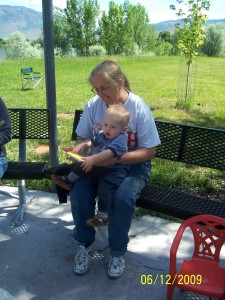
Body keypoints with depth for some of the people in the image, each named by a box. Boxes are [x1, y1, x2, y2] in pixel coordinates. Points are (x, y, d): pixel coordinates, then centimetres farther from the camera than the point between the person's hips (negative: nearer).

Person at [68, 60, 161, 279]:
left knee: (123, 197, -31)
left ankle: (118, 251, -2)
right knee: (78, 192, -23)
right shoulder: (93, 105, -5)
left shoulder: (138, 108, -14)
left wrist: (117, 158, -29)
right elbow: (82, 138, 7)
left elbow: (149, 151, -14)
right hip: (98, 163, 3)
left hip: (132, 164, -2)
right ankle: (85, 244, 4)